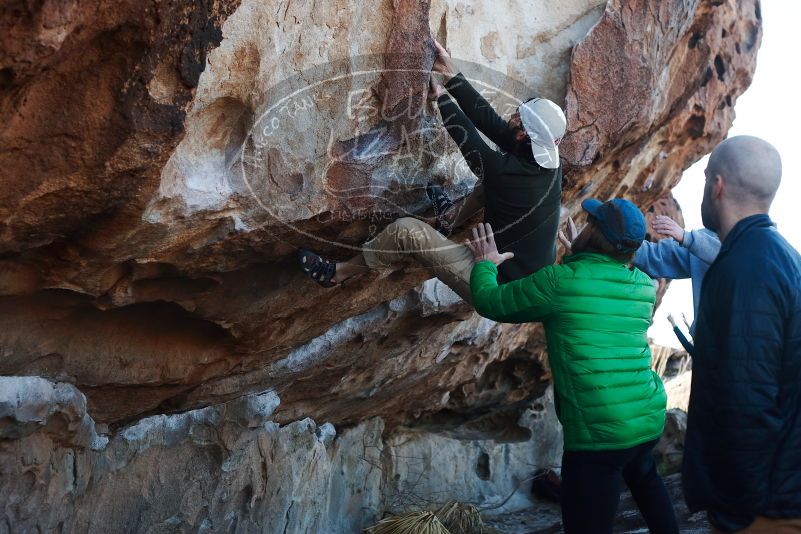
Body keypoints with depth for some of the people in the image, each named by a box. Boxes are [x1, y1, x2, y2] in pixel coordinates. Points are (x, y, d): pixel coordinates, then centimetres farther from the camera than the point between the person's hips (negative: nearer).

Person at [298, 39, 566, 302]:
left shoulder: (508, 173, -26)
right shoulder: (549, 161, -5)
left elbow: (467, 139, -8)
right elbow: (489, 120, -2)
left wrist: (441, 97, 6)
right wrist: (451, 75, 0)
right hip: (531, 283, 8)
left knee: (407, 231, -9)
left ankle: (336, 273, 11)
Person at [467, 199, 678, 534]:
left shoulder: (559, 281, -11)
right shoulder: (645, 286, 5)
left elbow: (489, 303, 0)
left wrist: (485, 265, 19)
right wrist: (576, 259, 37)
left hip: (597, 432, -7)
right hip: (651, 417, 7)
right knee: (643, 477, 37)